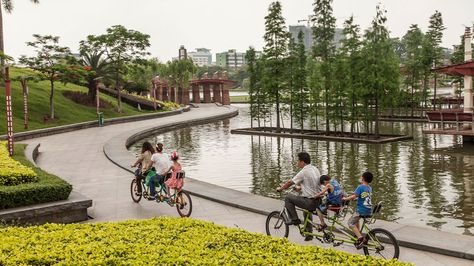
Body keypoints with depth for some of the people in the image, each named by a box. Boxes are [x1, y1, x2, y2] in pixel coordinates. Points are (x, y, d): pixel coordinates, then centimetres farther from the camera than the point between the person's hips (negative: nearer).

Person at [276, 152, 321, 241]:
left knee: (288, 198, 2)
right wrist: (300, 188, 33)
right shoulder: (315, 169, 9)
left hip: (310, 202, -9)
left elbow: (290, 182, -7)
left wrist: (280, 188, 8)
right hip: (318, 201, 9)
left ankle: (294, 219, 7)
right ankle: (309, 233, 39)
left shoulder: (303, 172, -15)